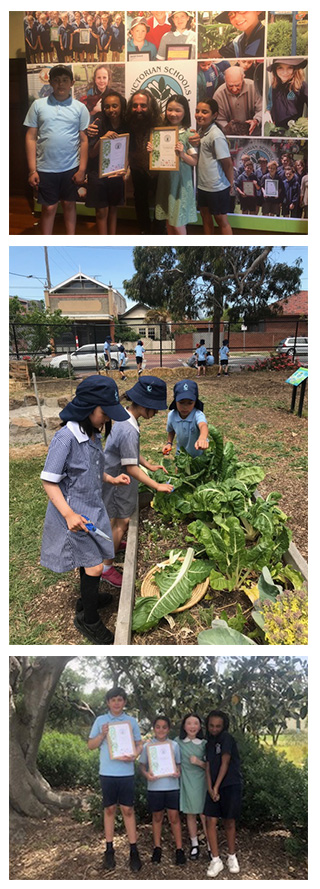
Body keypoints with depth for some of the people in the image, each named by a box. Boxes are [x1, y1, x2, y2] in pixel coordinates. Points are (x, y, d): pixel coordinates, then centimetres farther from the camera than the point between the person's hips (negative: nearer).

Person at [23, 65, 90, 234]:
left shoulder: (80, 108, 2)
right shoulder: (38, 105, 1)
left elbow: (84, 140, 2)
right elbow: (31, 138, 1)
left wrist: (82, 169, -4)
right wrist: (32, 170, -5)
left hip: (71, 168, 1)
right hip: (45, 168, 0)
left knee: (69, 205, 12)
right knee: (49, 208, 6)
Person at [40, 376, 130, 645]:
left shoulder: (94, 434, 2)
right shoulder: (66, 437, -24)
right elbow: (49, 481, -20)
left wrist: (112, 479, 4)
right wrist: (69, 514, -28)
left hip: (93, 509, 8)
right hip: (74, 514, -8)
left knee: (89, 560, 21)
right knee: (95, 566, -4)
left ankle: (87, 600, 44)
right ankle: (88, 619, 16)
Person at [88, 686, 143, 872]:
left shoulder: (131, 721, 3)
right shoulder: (100, 720, 3)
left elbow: (139, 744, 6)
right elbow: (91, 745, 6)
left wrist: (134, 755, -15)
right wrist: (102, 734, -13)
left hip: (126, 772, 0)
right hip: (107, 772, 1)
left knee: (128, 810, 3)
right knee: (109, 809, 9)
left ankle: (134, 851, 9)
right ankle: (109, 850, 18)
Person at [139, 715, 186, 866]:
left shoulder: (174, 745, 2)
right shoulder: (147, 746, -2)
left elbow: (178, 764, 8)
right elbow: (142, 765, 2)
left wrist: (177, 772, -12)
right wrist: (146, 774, -17)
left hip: (172, 786, 0)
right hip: (154, 786, 0)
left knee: (174, 817, 1)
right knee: (157, 817, 11)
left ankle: (179, 849, 9)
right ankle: (157, 848, 23)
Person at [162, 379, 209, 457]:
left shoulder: (198, 415, -31)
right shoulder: (172, 415, -15)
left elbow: (203, 426, -55)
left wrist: (202, 438, -77)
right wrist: (169, 443, -10)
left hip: (200, 454, -4)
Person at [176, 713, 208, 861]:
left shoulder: (204, 744, -1)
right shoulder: (178, 742, 0)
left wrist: (199, 762, -15)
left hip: (201, 783, -1)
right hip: (186, 783, 1)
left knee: (204, 815, -2)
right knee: (190, 814, 10)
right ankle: (194, 845, 24)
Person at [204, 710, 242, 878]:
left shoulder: (226, 738, -8)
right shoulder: (209, 743, 11)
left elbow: (225, 763, -13)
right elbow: (208, 767, 5)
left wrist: (216, 787, -13)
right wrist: (210, 788, -8)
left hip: (231, 784, -5)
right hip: (214, 786, 5)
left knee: (229, 822, 3)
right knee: (210, 821, -4)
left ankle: (232, 857, 21)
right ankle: (216, 860, 4)